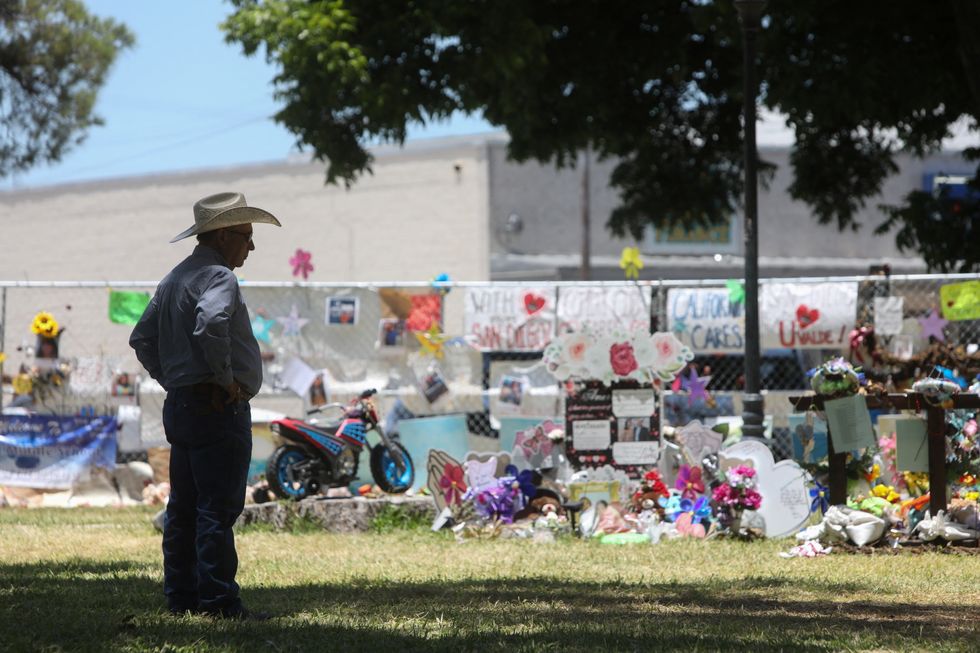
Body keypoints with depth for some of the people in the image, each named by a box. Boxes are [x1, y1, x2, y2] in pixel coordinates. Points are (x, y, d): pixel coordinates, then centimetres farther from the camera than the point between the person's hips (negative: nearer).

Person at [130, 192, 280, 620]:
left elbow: (142, 338, 23)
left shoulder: (175, 279, 18)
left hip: (180, 405, 10)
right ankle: (218, 600, -11)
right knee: (218, 508, -9)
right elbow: (210, 324, -32)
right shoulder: (218, 277, -13)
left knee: (184, 508, 11)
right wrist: (225, 377, -21)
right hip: (219, 409, -10)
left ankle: (181, 597, 14)